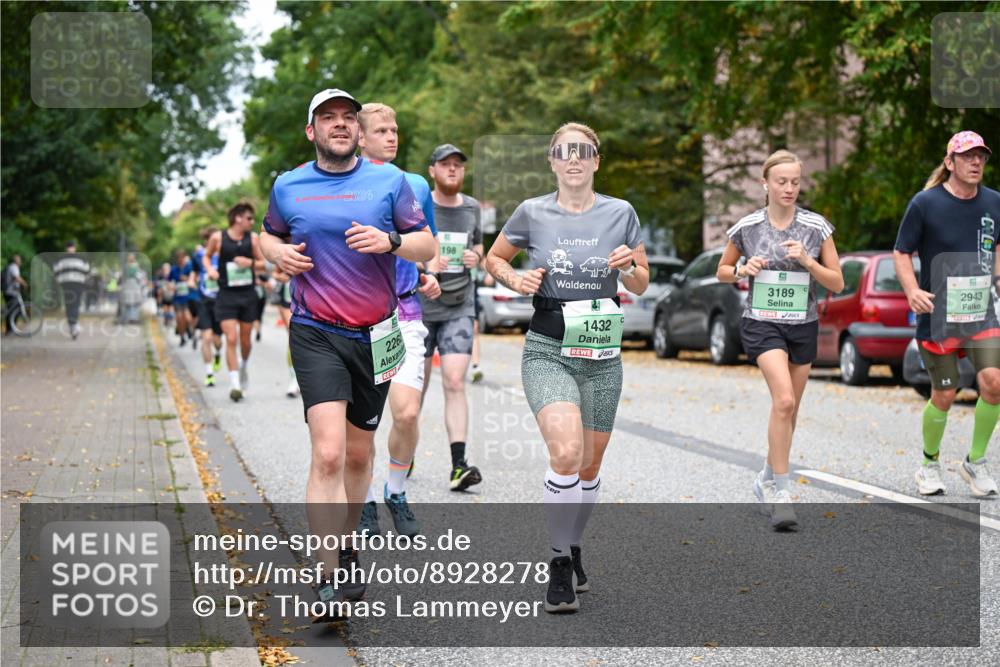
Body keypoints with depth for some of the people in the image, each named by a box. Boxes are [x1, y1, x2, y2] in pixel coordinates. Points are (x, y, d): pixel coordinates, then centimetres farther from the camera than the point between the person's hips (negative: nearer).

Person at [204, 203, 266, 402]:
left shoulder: (252, 238, 1)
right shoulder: (218, 237, -5)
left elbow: (263, 263, 8)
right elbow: (206, 256, 12)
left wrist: (250, 262, -12)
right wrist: (210, 269, -7)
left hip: (248, 295, 2)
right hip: (226, 296, -2)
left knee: (245, 339, 11)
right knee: (231, 339, -11)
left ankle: (243, 366, 43)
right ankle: (235, 384, -10)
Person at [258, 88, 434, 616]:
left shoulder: (389, 181, 3)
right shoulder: (288, 186, 5)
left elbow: (428, 246, 5)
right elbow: (268, 234, 22)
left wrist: (389, 241, -15)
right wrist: (279, 253, -1)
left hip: (375, 336, 2)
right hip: (316, 336, -2)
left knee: (358, 453, 13)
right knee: (328, 454, -16)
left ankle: (346, 550, 34)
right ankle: (328, 579, -14)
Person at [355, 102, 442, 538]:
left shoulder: (416, 186, 10)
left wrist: (430, 276, 3)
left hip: (404, 313, 1)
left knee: (407, 413, -10)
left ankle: (397, 493, 13)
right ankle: (367, 502, 18)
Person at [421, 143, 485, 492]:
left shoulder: (471, 208, 8)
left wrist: (476, 257, -1)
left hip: (459, 308, 2)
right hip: (419, 307, -2)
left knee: (455, 384, -11)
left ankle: (459, 466, -17)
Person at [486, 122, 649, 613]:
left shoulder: (620, 213, 2)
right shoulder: (532, 213, -1)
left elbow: (641, 286, 11)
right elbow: (494, 259, 14)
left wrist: (629, 266, -12)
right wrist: (516, 280, -7)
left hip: (602, 356, 3)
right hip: (547, 352, -3)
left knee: (590, 466, 11)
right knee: (566, 452, -23)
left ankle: (573, 548, 36)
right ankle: (559, 565, -9)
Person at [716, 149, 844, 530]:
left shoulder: (817, 227, -1)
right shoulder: (746, 227, -2)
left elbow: (837, 283, 1)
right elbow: (722, 272, 11)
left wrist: (806, 260, -15)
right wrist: (743, 270, -10)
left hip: (803, 327, 3)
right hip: (761, 323, -3)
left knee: (788, 412, 12)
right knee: (784, 401, -24)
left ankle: (767, 481, 33)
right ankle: (780, 490, -19)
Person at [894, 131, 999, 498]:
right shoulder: (925, 203, -8)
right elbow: (901, 253, -4)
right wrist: (913, 291, -18)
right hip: (937, 316, -3)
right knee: (944, 397, 2)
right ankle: (930, 464, 26)